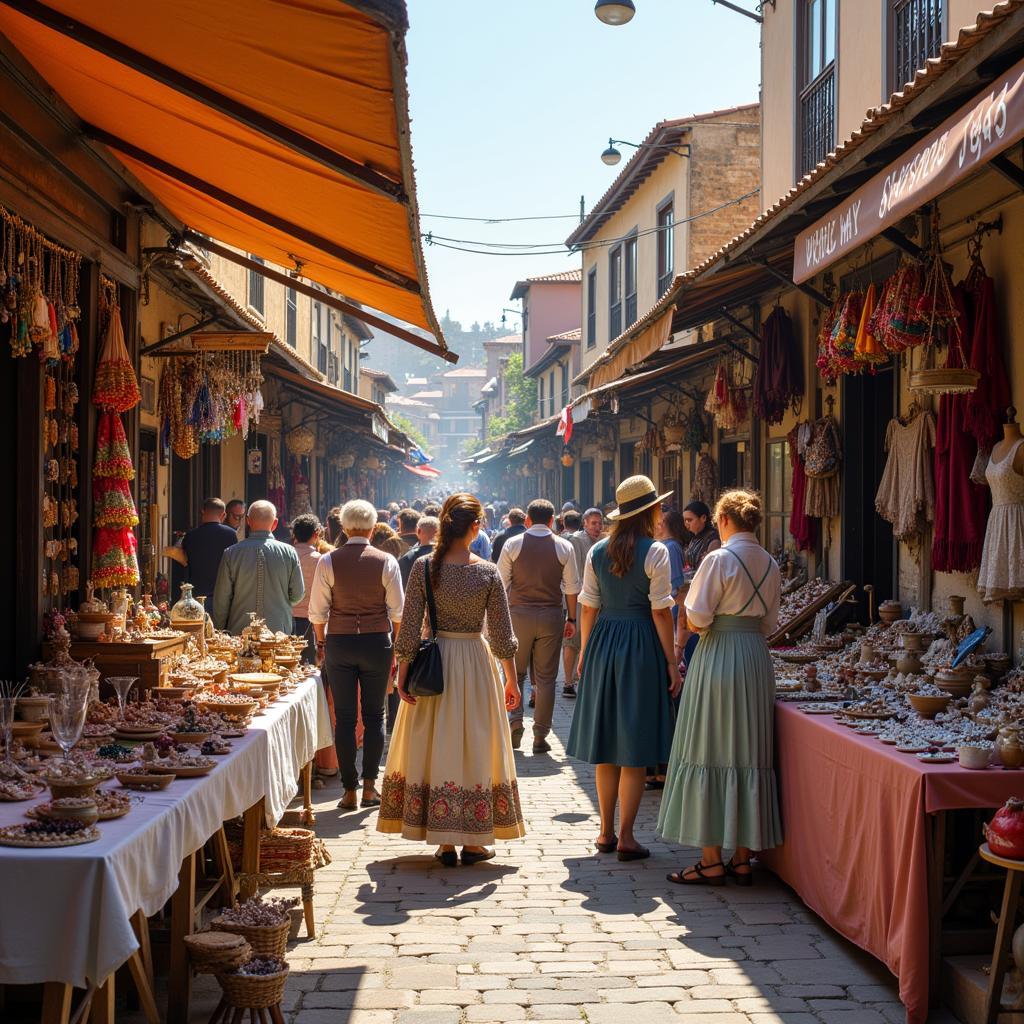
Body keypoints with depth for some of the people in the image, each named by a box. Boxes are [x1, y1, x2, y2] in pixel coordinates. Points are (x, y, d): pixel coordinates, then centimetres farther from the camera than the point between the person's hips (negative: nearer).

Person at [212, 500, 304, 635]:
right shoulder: (289, 553, -3)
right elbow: (297, 596, 2)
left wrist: (219, 633, 11)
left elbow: (221, 600, 0)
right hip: (278, 632, 0)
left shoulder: (231, 553, -3)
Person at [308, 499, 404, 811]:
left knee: (345, 716, 4)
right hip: (377, 642, 0)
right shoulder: (386, 561, -4)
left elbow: (318, 610, -1)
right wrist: (397, 645, 10)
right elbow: (397, 611, -2)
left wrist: (321, 643, 12)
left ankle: (349, 789, 6)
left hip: (339, 642, 0)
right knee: (374, 714, 9)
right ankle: (369, 785, 5)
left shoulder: (328, 561, -3)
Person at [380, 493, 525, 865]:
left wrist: (402, 673, 0)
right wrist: (512, 680, 4)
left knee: (436, 749, 9)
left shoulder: (424, 567, -8)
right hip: (476, 665, -1)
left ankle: (445, 843, 11)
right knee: (476, 748, 10)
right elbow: (502, 634, -5)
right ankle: (474, 842, 15)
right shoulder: (488, 572, -9)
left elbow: (410, 628, -7)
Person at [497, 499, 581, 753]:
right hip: (551, 616, 0)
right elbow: (572, 587, 1)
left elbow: (500, 583, 0)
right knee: (546, 677, 6)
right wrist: (571, 619, 8)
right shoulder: (564, 547, -1)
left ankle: (514, 723, 1)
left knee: (515, 672, 15)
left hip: (519, 614, 0)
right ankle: (540, 737, 7)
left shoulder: (512, 544, -2)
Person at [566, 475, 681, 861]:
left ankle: (606, 831, 18)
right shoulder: (655, 552, -9)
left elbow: (588, 608, 7)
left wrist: (585, 652, 17)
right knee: (634, 749, 0)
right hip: (641, 645, -5)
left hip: (603, 642, 5)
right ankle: (626, 837, 1)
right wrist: (671, 662, -6)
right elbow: (660, 612, -11)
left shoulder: (597, 551, 6)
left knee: (606, 747, 12)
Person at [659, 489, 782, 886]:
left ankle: (711, 861, 2)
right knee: (749, 755, 9)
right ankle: (742, 859, 13)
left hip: (718, 659, -6)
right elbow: (768, 624, 13)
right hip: (757, 660, 6)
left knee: (709, 753, 0)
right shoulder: (770, 565, 7)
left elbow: (696, 619, -13)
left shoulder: (719, 560, -12)